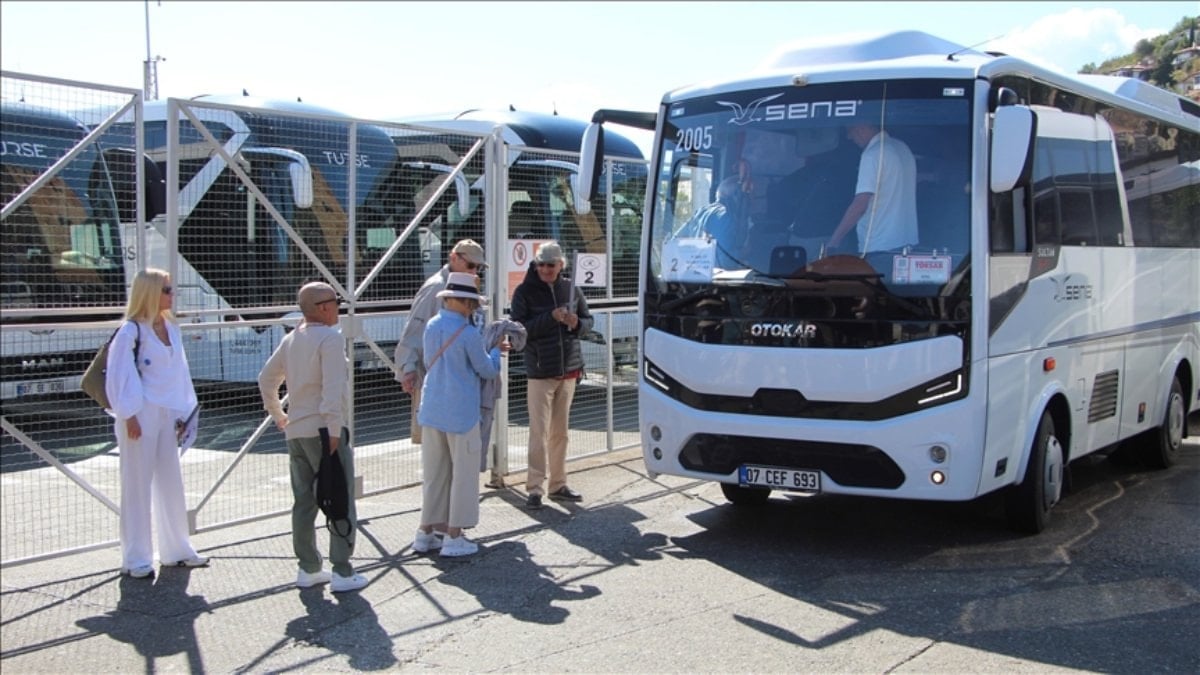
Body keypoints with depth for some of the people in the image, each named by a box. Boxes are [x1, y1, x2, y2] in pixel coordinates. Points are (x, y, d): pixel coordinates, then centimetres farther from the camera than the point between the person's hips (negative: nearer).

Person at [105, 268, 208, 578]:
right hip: (141, 417, -7)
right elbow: (119, 375, -13)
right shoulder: (130, 331, -10)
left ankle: (176, 549, 24)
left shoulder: (170, 328, 12)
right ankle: (135, 559, 8)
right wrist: (129, 415, -16)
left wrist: (184, 411, 12)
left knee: (171, 483, 13)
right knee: (138, 485, 0)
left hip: (167, 414, 7)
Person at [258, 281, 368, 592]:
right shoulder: (330, 338, -13)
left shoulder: (291, 339, 13)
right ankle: (342, 573, 0)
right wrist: (335, 431, -19)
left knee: (304, 501, 13)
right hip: (323, 429, -8)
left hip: (295, 431, 8)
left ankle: (308, 569, 19)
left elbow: (266, 379, 21)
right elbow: (333, 388, -21)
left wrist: (278, 415, 29)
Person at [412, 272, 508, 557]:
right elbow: (488, 371, -6)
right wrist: (495, 351, 16)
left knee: (434, 472, 15)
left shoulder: (432, 327, 4)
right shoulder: (468, 334, -16)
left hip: (432, 410, 7)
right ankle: (454, 537, 6)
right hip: (461, 412, -6)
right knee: (464, 473, 4)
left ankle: (426, 533, 19)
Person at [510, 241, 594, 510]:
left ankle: (558, 485, 19)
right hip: (540, 371, -4)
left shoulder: (570, 288, 6)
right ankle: (534, 488, -1)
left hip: (569, 369, 4)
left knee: (560, 432, 12)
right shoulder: (525, 292, -5)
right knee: (539, 432, -6)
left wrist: (576, 323, -10)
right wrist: (550, 318, -22)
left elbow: (588, 320, 13)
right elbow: (519, 330, -13)